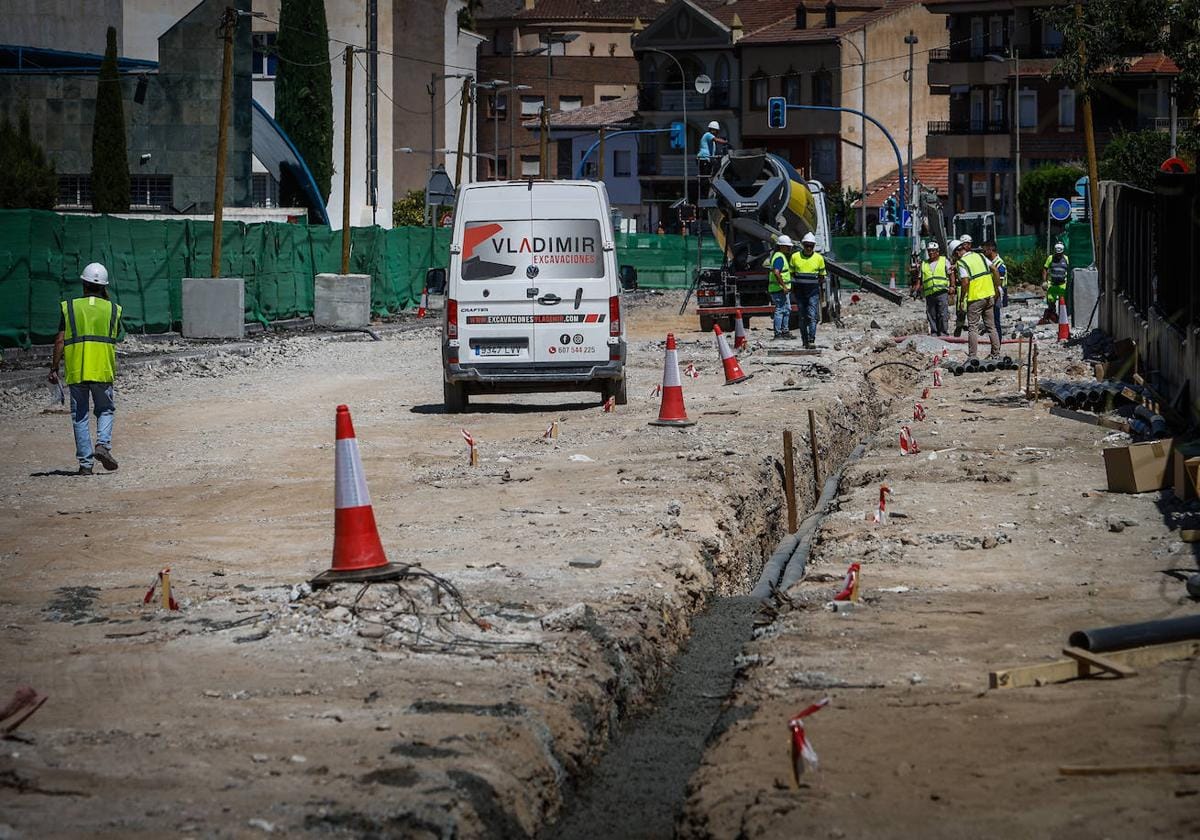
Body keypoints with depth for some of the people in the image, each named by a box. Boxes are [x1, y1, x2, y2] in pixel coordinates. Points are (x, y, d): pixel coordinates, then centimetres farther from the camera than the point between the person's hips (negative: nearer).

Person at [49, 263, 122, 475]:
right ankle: (103, 444, -11)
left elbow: (60, 341, -3)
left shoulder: (69, 307, 1)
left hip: (76, 371, 0)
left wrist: (54, 368, 5)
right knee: (105, 410, 15)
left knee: (80, 417, 6)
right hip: (103, 370, 0)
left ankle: (85, 463, 3)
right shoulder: (113, 309, 4)